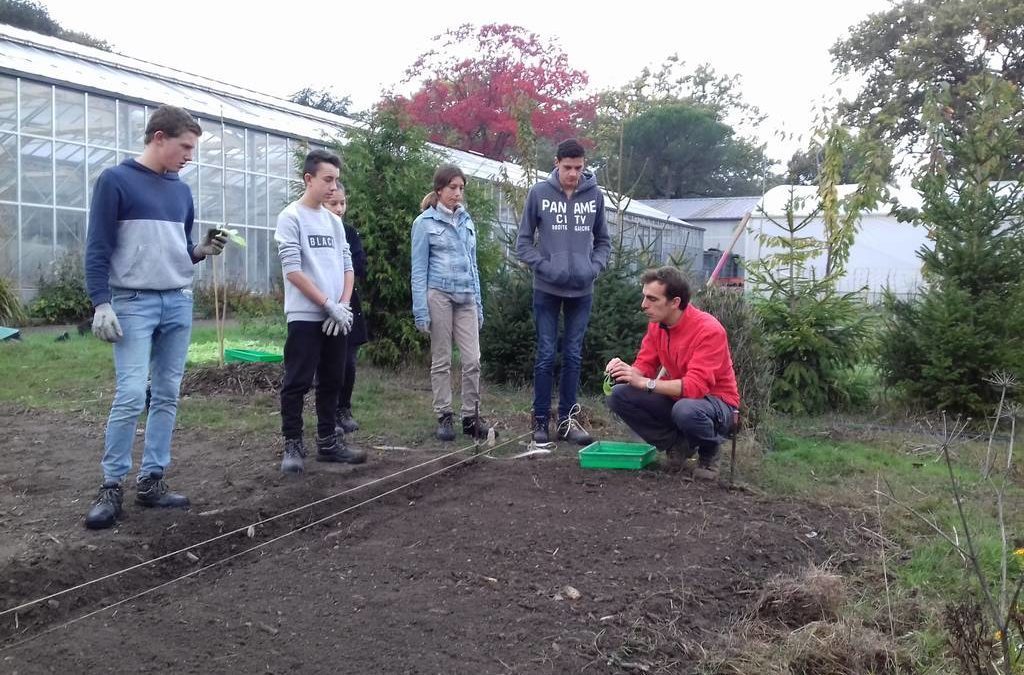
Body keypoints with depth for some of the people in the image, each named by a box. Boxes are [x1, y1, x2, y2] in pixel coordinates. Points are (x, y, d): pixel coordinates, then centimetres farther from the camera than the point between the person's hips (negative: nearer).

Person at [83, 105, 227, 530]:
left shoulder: (182, 190, 14)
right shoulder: (115, 180, -3)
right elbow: (98, 249, -7)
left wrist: (203, 251, -1)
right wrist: (101, 303, -14)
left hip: (179, 303, 6)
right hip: (134, 303, -6)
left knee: (167, 397, 5)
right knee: (131, 395, -11)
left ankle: (151, 481, 13)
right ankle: (112, 487, 1)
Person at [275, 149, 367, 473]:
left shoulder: (334, 221, 14)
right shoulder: (291, 218, -5)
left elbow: (347, 267, 14)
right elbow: (292, 270, -13)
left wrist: (343, 305, -2)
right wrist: (328, 304, -13)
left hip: (337, 318, 6)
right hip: (305, 315, -6)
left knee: (332, 381, 10)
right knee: (297, 383, -2)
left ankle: (328, 442, 19)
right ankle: (292, 445, 6)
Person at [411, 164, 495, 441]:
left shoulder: (467, 221, 13)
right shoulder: (425, 222, -1)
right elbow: (419, 269, -3)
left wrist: (479, 304, 15)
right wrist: (421, 310, -10)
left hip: (466, 298, 4)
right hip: (439, 295, -4)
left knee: (473, 359, 0)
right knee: (441, 360, 4)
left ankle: (471, 416, 11)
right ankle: (444, 417, 13)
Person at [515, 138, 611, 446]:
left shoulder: (595, 195, 2)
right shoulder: (539, 193, -4)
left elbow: (603, 241, 12)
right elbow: (523, 242, 0)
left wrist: (594, 267, -6)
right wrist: (546, 267, -13)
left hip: (582, 290, 2)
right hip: (547, 289, -2)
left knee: (573, 356, 8)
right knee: (546, 355, 2)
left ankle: (567, 419, 17)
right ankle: (540, 419, 11)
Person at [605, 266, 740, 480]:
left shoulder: (708, 330, -26)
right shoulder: (656, 325, -4)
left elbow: (696, 387, -34)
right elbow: (644, 367, 0)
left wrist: (644, 383, -38)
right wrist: (626, 370, -24)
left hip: (716, 403, -6)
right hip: (676, 398, 6)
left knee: (686, 410, -41)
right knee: (619, 395, -13)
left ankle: (709, 453, -5)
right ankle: (677, 444, 1)